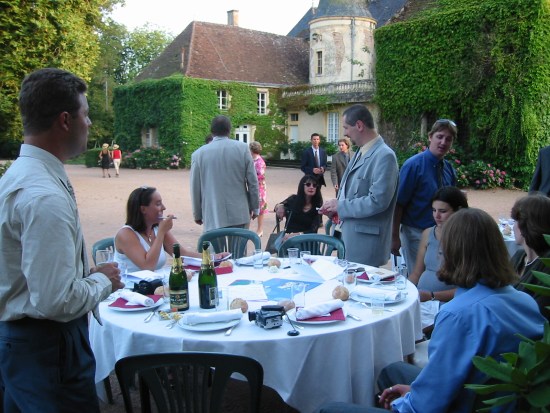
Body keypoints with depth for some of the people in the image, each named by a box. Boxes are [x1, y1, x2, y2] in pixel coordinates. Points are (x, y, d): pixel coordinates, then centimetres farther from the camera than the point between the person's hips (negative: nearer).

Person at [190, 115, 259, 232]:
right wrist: (255, 207, 11)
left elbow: (195, 188, 5)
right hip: (240, 215, 1)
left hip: (213, 217, -1)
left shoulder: (198, 154, 0)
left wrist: (197, 214, 16)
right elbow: (253, 181, 1)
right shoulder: (242, 148, 0)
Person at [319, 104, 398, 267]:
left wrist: (340, 206, -15)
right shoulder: (360, 153, 12)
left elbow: (378, 201, -24)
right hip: (349, 235, 9)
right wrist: (335, 208, 4)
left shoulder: (384, 156, -17)